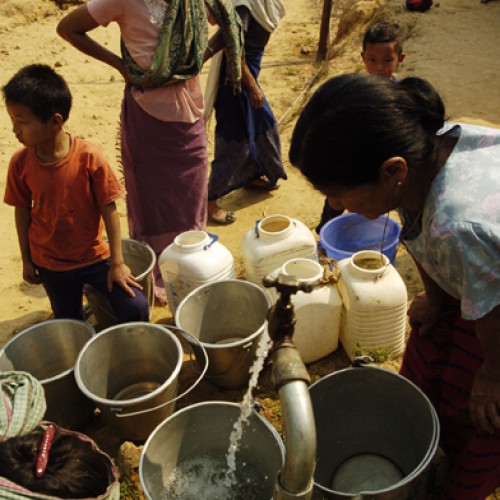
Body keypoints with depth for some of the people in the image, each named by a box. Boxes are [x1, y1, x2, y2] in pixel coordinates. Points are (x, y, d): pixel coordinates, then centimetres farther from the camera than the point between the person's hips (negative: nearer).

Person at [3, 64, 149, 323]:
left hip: (94, 256, -2)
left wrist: (117, 263, -10)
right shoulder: (20, 163, -13)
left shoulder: (89, 158, -22)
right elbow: (22, 211, 1)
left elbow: (109, 211, -15)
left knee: (135, 307, -12)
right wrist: (26, 260, 8)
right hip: (49, 264, 3)